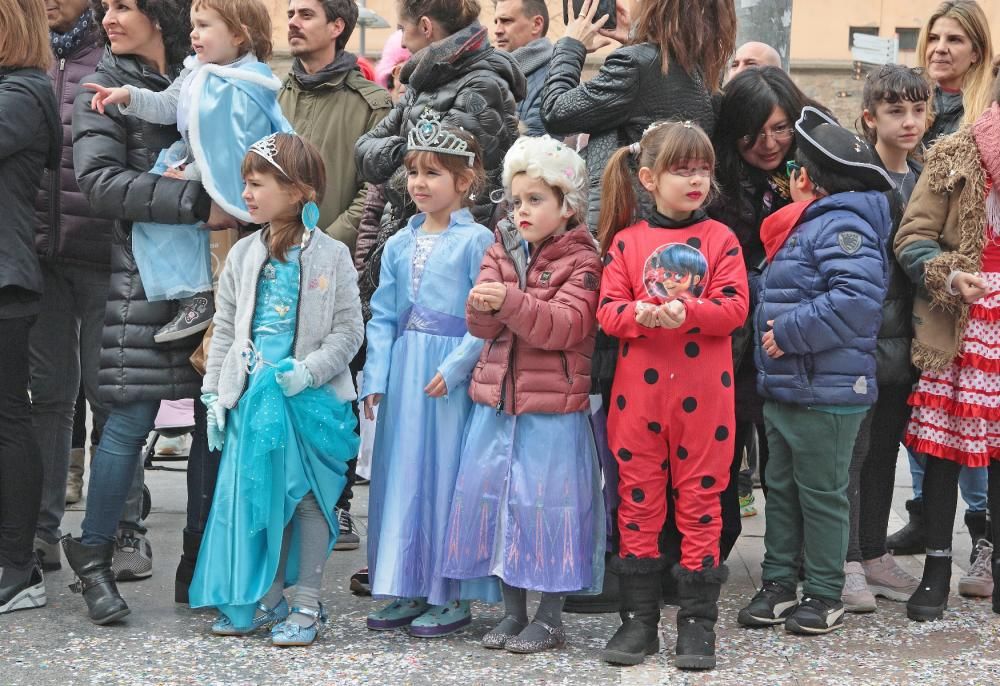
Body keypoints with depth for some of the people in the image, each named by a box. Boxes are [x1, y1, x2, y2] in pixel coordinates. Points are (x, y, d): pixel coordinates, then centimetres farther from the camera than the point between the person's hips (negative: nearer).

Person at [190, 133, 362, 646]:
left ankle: (306, 604, 12)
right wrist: (214, 395, 7)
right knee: (250, 494, 7)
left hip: (310, 397, -4)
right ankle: (265, 599, 20)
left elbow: (347, 331, -5)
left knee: (307, 497, 3)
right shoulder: (243, 256, 7)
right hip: (253, 394, 4)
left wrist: (310, 370, -18)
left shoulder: (330, 257, -5)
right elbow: (224, 330, 11)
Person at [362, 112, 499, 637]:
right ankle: (406, 588, 18)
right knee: (401, 472, 8)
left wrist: (454, 367, -20)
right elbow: (383, 317, 12)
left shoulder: (476, 241, -5)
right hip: (404, 371, 6)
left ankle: (453, 595, 8)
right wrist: (375, 377, 2)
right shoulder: (399, 245, 13)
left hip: (452, 372, -6)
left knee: (448, 474, -2)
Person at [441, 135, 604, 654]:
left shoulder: (580, 261, -6)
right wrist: (484, 306, -21)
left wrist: (511, 300, -30)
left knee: (545, 503, -2)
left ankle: (549, 616, 12)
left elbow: (566, 326, -19)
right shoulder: (502, 250, 10)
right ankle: (512, 609, 21)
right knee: (493, 496, 8)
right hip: (497, 399, 6)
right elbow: (481, 326, 2)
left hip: (553, 406, -5)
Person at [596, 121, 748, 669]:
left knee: (700, 498, 4)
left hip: (703, 394, -1)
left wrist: (686, 312, -23)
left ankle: (698, 621, 13)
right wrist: (638, 314, -22)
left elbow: (735, 307, -7)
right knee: (638, 498, 7)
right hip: (638, 392, 1)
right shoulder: (626, 240, 4)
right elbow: (607, 309, -1)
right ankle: (638, 618, 17)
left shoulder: (719, 238, 2)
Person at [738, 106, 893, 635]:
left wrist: (790, 332, -24)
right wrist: (771, 330, 11)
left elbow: (857, 299, -29)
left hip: (827, 394, -10)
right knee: (781, 489, 15)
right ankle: (778, 583, 25)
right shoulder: (797, 227, 15)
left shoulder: (841, 227, -16)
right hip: (782, 388, 10)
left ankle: (825, 596, 13)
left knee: (821, 494, 1)